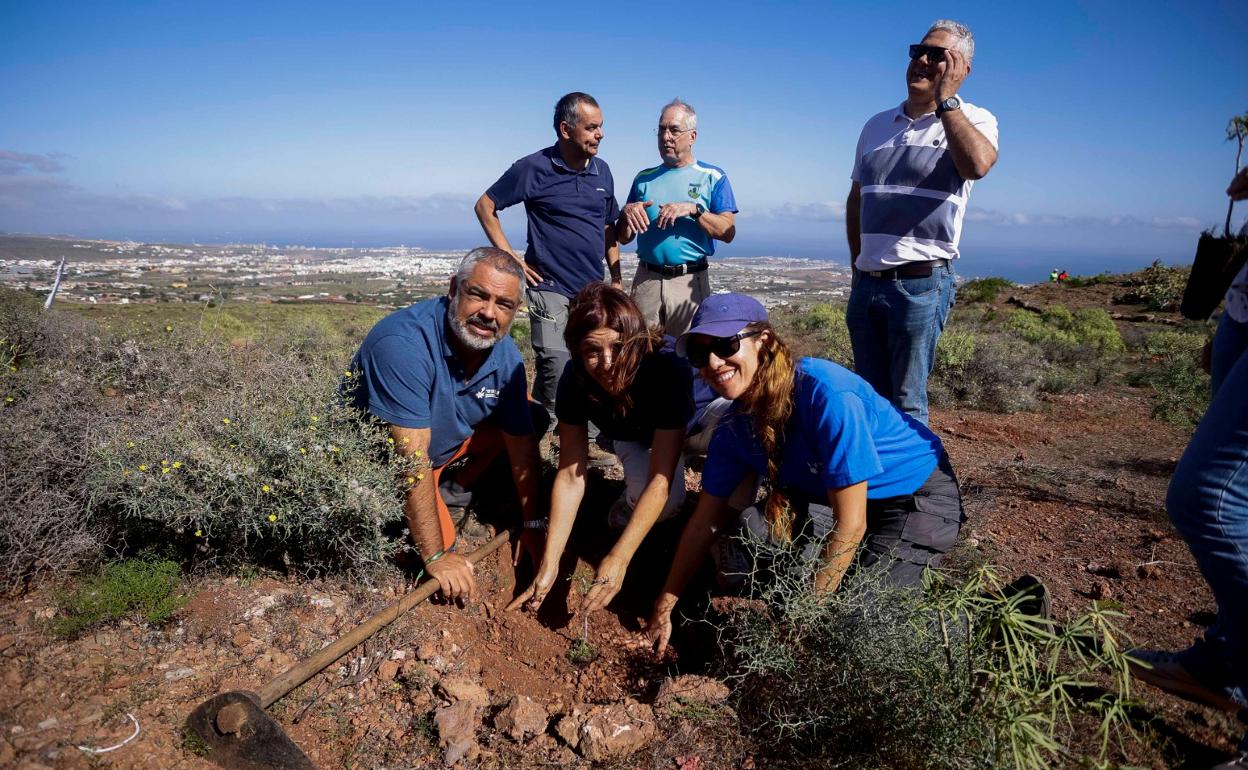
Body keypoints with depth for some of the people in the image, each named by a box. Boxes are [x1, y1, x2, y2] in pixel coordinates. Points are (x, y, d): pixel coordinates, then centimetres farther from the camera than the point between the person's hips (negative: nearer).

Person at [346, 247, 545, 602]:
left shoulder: (506, 356, -15)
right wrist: (437, 557, -32)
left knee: (534, 416, -1)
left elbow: (522, 446, -5)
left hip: (445, 437, 7)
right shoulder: (404, 343, -36)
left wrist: (532, 526, -2)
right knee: (438, 540, -25)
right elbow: (412, 460, -36)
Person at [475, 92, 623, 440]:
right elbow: (485, 206, 0)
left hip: (594, 291, 6)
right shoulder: (534, 168, -7)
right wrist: (511, 259, -6)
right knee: (556, 376, -10)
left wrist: (616, 278, 12)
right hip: (552, 290, -5)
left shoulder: (602, 170, 9)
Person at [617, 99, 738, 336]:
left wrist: (693, 209, -17)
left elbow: (728, 232, -7)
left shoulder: (712, 177, 4)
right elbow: (624, 238, 15)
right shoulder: (644, 179, 14)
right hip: (646, 279, 3)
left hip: (690, 281, -2)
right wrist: (626, 212, -5)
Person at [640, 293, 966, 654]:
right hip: (828, 497, 6)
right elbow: (705, 522, -3)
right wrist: (663, 609, -1)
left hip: (918, 493, -6)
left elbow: (851, 523, -28)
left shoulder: (827, 394, -34)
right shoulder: (735, 425, -12)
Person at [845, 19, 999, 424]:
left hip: (921, 283, -5)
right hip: (865, 283, 6)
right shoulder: (877, 125, 14)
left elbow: (977, 164, -26)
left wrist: (945, 99, -16)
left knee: (906, 404, 0)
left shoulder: (973, 119, -1)